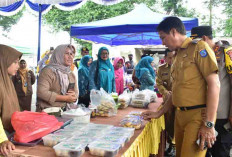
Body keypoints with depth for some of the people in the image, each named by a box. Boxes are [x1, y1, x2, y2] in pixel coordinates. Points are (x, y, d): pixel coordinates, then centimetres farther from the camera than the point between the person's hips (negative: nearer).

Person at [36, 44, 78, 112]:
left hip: (65, 111, 6)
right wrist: (65, 98, -16)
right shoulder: (48, 71, -8)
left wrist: (74, 96, -4)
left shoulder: (71, 74, 14)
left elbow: (76, 91, 21)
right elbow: (41, 92, -19)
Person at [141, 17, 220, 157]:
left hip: (197, 115, -7)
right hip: (180, 115, 7)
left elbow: (214, 84, -15)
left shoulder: (199, 48, -7)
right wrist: (159, 113, 19)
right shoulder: (178, 57, 16)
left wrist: (209, 124, -19)